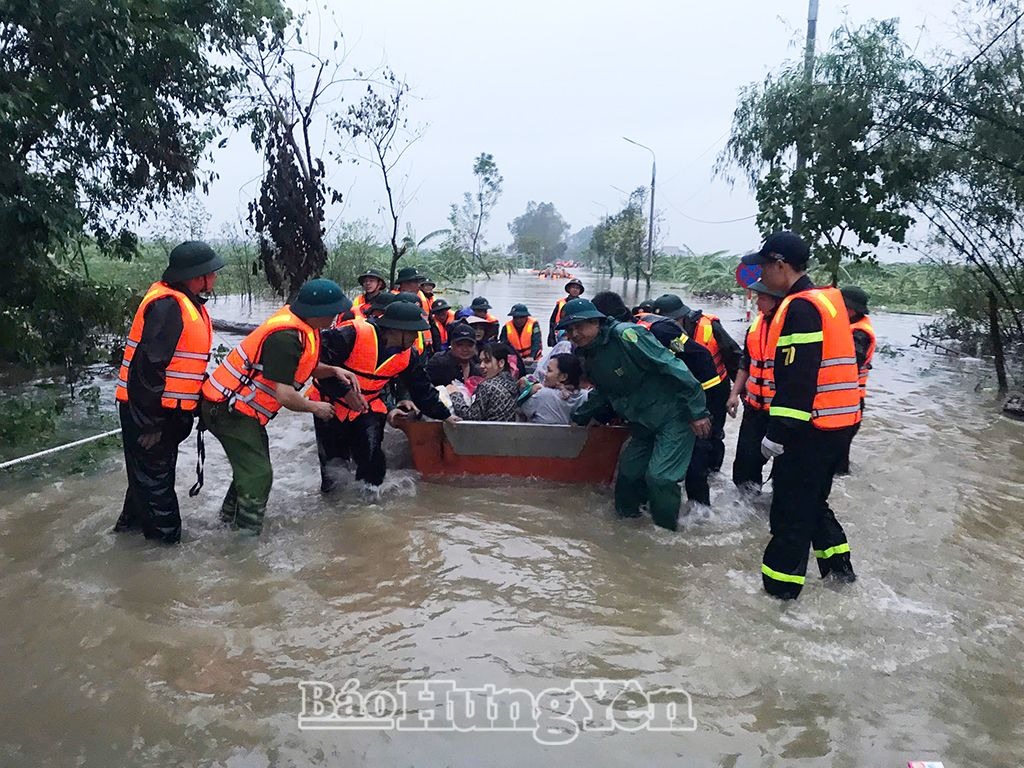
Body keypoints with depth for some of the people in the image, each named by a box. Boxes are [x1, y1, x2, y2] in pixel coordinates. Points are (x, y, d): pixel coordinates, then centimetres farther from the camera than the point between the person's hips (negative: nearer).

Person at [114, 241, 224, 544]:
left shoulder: (188, 303, 9)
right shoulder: (167, 305, -24)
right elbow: (150, 366, -26)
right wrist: (152, 422, -23)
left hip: (168, 408, 10)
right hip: (147, 409, -10)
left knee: (156, 467, 23)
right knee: (153, 470, 5)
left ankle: (134, 519, 40)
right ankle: (165, 530, 18)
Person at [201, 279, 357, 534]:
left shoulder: (300, 326, 0)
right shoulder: (286, 337, -29)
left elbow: (303, 368, 14)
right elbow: (285, 396, -29)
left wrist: (333, 370, -4)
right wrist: (315, 408, -11)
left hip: (238, 406, 10)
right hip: (229, 409, -10)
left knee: (253, 469, 22)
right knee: (258, 475, -7)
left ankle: (230, 521, 37)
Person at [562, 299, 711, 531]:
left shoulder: (625, 335, -22)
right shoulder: (590, 358, 6)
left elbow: (672, 366, -23)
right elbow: (601, 394, 25)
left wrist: (698, 411, -23)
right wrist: (579, 417, 20)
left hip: (674, 415, -8)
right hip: (643, 424, 8)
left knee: (659, 477, -15)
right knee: (628, 473, 12)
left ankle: (667, 530, 5)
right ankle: (625, 518, 33)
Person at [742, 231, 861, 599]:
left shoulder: (800, 308, -17)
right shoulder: (827, 299, 14)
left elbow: (797, 377, -23)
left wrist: (778, 431, -21)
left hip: (811, 427, -10)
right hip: (837, 423, 10)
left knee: (791, 509, 0)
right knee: (813, 500, 23)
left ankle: (780, 586, 9)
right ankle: (838, 566, 33)